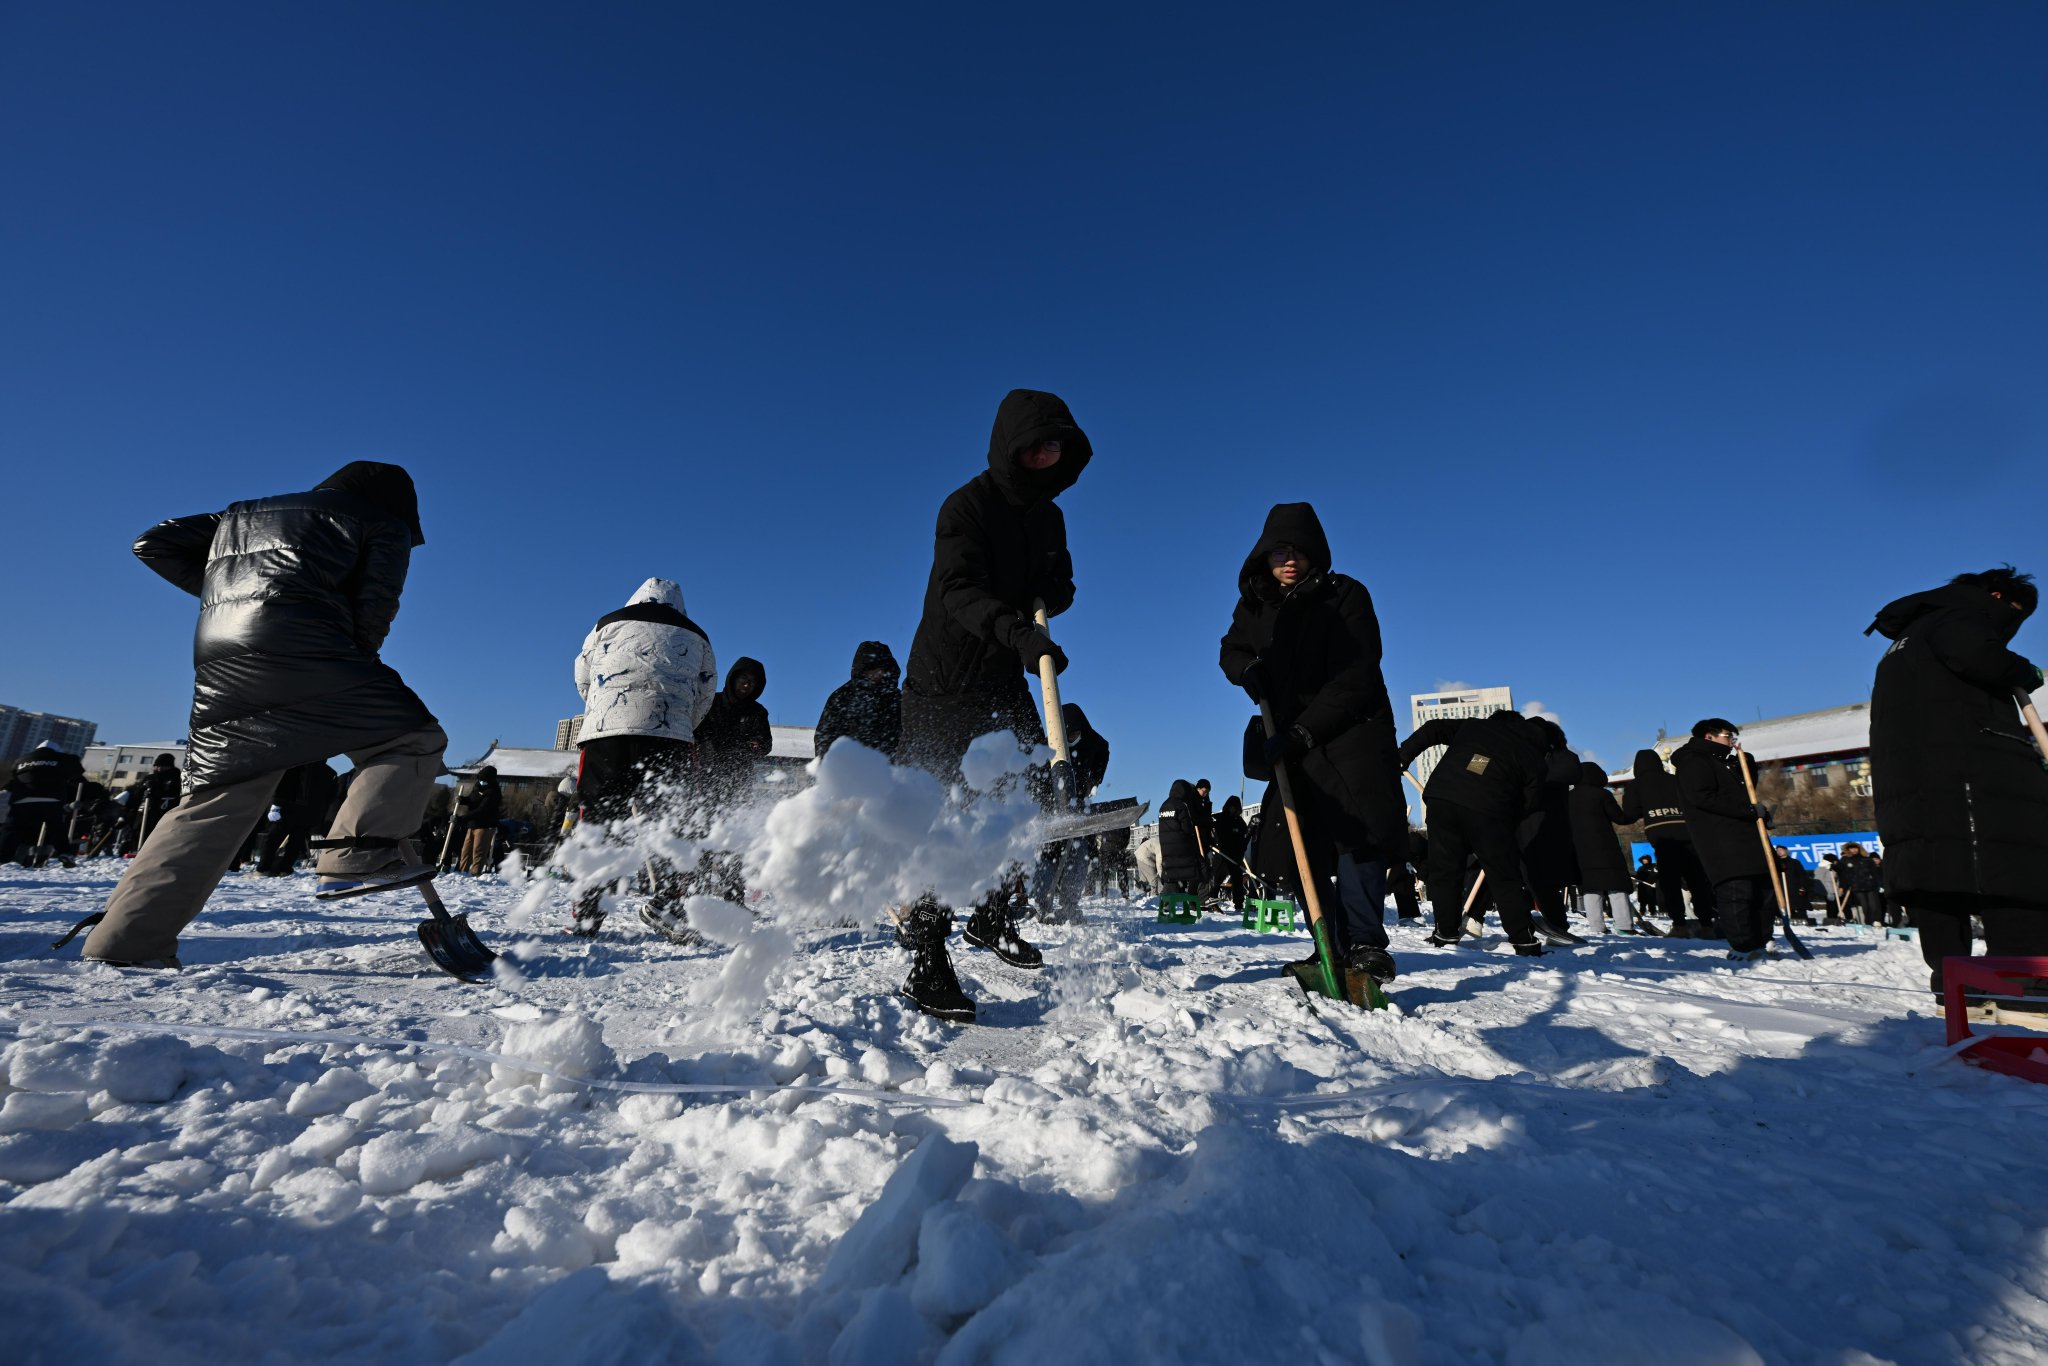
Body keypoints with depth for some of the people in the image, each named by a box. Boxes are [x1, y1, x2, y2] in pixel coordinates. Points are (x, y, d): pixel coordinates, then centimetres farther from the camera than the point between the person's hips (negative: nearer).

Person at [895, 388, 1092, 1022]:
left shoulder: (1048, 516, 10)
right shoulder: (967, 506, -13)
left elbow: (1059, 585, 17)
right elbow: (958, 590, -27)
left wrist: (1048, 594, -9)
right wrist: (1019, 633, -45)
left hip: (1005, 686, 7)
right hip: (943, 682, -7)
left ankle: (992, 916, 26)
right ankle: (926, 962, 1)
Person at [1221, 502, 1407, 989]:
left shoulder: (1346, 596, -11)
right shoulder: (1256, 604, 4)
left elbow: (1355, 679, -18)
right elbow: (1231, 649, 17)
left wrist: (1301, 731, -25)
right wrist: (1247, 670, -8)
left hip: (1352, 732, -5)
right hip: (1292, 739, 5)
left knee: (1356, 832, -22)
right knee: (1301, 847, 1)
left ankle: (1365, 945, -19)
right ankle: (1333, 948, 9)